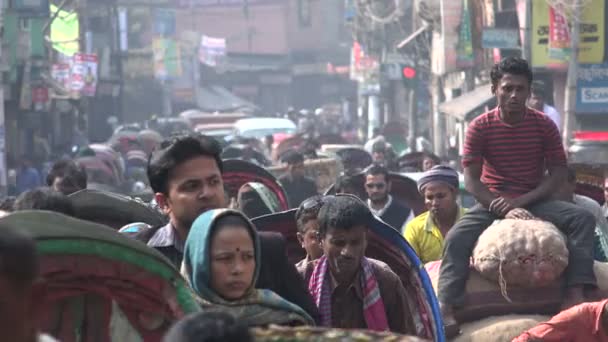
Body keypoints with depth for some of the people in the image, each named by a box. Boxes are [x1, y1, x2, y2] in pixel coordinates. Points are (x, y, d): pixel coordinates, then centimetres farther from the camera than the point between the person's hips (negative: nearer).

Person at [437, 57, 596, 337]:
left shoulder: (544, 125, -3)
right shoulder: (480, 127, -7)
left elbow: (558, 173, -6)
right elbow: (471, 180, -11)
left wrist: (522, 202, -20)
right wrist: (505, 209, -26)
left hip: (534, 201, 1)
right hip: (493, 203, -1)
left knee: (582, 218, -24)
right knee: (456, 236, -28)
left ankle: (575, 293, -35)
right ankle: (445, 308, -37)